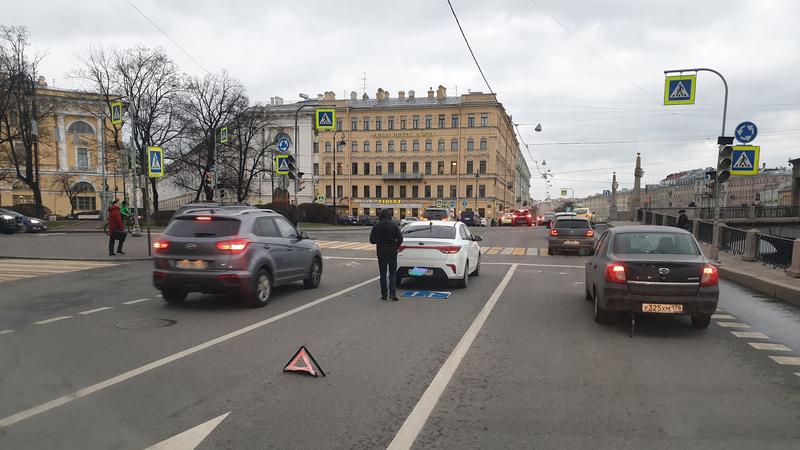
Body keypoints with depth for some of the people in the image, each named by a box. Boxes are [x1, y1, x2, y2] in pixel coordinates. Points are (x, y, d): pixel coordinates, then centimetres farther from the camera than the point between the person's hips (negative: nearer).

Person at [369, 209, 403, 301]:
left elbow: (372, 240, -3)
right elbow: (400, 239, -10)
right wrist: (396, 246, 8)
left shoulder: (376, 226, -3)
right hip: (392, 252, -1)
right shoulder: (394, 225, -7)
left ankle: (384, 294, 11)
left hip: (381, 252, 1)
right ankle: (392, 293, -8)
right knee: (393, 273, 4)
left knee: (383, 274, 10)